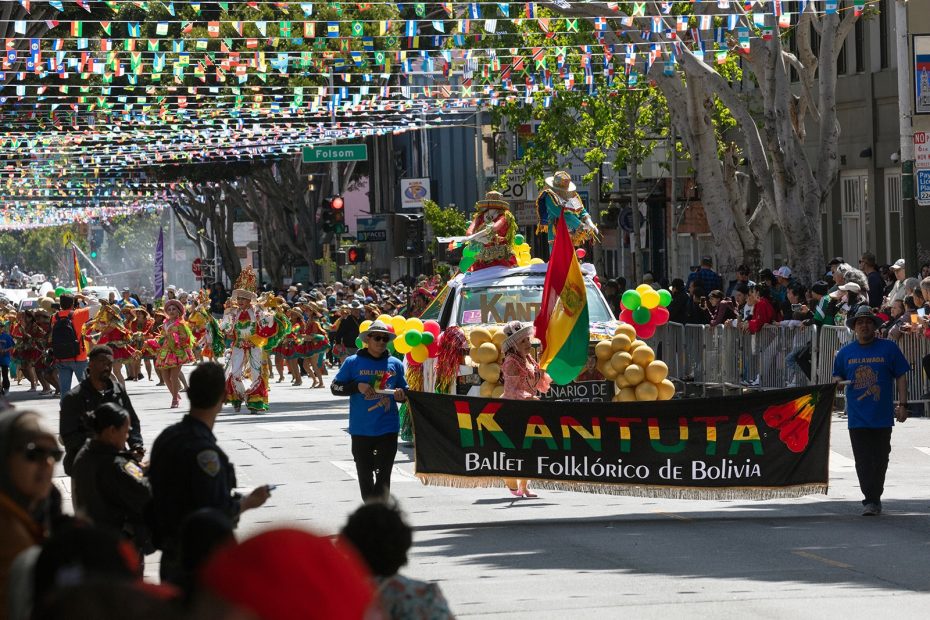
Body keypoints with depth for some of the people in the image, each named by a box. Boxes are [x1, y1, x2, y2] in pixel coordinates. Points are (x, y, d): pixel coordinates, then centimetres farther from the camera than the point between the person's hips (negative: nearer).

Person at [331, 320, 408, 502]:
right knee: (365, 476, 8)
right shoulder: (353, 362, 1)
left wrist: (401, 395, -6)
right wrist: (357, 386, -15)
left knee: (383, 476, -3)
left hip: (388, 429, 1)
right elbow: (335, 387, 0)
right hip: (361, 430, -1)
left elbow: (404, 392, 18)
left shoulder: (395, 364, 8)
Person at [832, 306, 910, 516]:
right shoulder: (845, 352, 8)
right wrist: (838, 381, -8)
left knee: (880, 459, 4)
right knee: (863, 460, -2)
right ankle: (871, 500, 1)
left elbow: (901, 377, 3)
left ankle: (873, 499, 15)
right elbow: (838, 376, 17)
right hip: (857, 417, 1)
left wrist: (902, 404, -4)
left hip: (882, 415, -1)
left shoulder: (888, 348, 2)